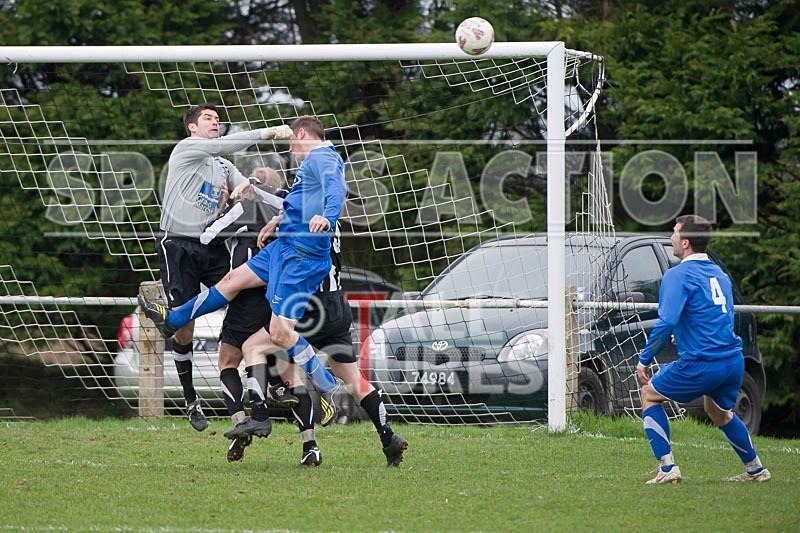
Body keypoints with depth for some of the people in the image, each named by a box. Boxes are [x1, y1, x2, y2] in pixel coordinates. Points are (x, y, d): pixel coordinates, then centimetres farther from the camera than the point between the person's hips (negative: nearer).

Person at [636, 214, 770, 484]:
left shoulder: (678, 275, -10)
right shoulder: (719, 274, 15)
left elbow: (667, 322, -20)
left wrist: (644, 359, -11)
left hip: (701, 365, -7)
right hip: (733, 362, 7)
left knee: (650, 395, 14)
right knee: (719, 411, 33)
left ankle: (667, 468, 4)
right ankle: (755, 469, 37)